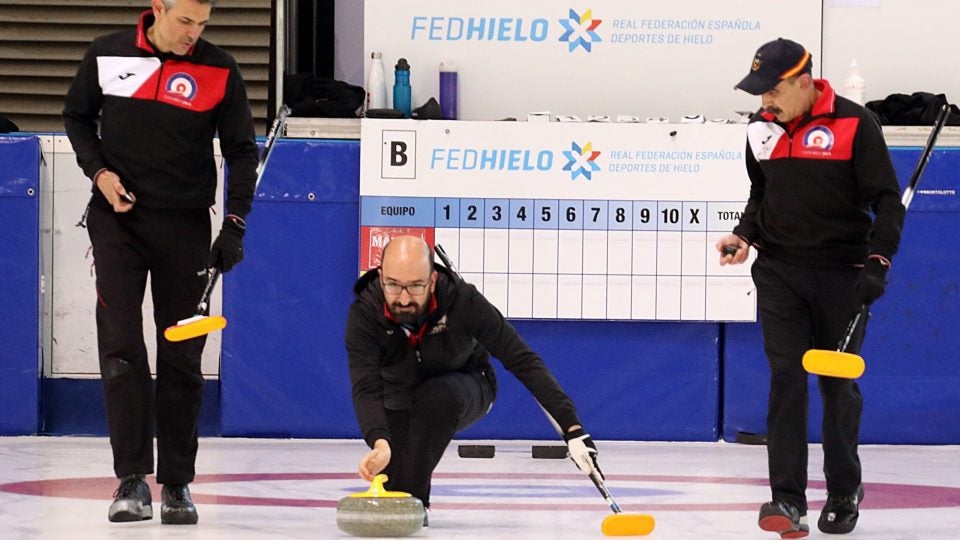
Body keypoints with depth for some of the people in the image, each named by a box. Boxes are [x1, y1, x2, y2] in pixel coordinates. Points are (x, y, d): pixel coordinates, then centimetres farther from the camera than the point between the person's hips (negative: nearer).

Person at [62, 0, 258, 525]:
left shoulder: (219, 69, -4)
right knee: (120, 347, -8)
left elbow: (242, 150, 0)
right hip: (117, 218, 0)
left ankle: (177, 483, 10)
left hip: (185, 226, 0)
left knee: (181, 357, 3)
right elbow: (77, 116, 13)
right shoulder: (107, 54, -2)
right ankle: (132, 479, -6)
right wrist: (98, 171, -3)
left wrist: (235, 224, -8)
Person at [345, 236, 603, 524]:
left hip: (463, 391, -2)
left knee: (435, 397, -36)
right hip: (399, 400, 2)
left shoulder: (463, 300, -33)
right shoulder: (364, 314, -31)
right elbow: (366, 389, -39)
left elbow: (522, 360, -29)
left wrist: (571, 427, -35)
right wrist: (379, 443, -61)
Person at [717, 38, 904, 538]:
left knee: (839, 383, 6)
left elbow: (887, 200, -9)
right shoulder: (762, 128, 4)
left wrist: (877, 262, -20)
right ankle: (787, 499, -10)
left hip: (840, 272, -3)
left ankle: (844, 492, 23)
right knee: (786, 378, -7)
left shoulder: (854, 124, -12)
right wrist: (744, 235, 2)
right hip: (779, 271, 3)